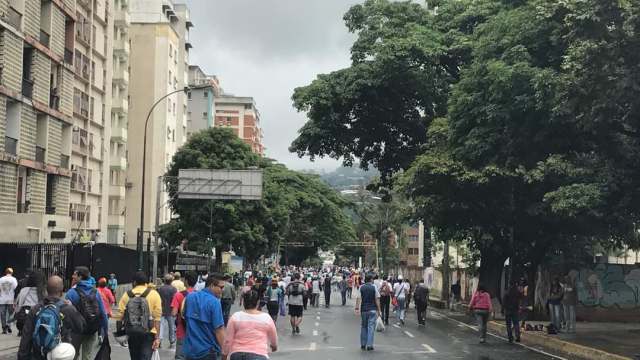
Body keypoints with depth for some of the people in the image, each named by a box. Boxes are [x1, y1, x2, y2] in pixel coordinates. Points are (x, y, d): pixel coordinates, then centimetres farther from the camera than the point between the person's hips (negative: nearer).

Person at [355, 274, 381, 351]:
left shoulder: (361, 288, 4)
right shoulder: (374, 287, -2)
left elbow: (358, 298, -4)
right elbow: (377, 299, -4)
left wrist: (357, 308, -5)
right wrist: (378, 310, 0)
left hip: (363, 310, 3)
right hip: (372, 310, -3)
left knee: (363, 327, 13)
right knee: (371, 327, -1)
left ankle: (363, 344, 16)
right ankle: (369, 345, -5)